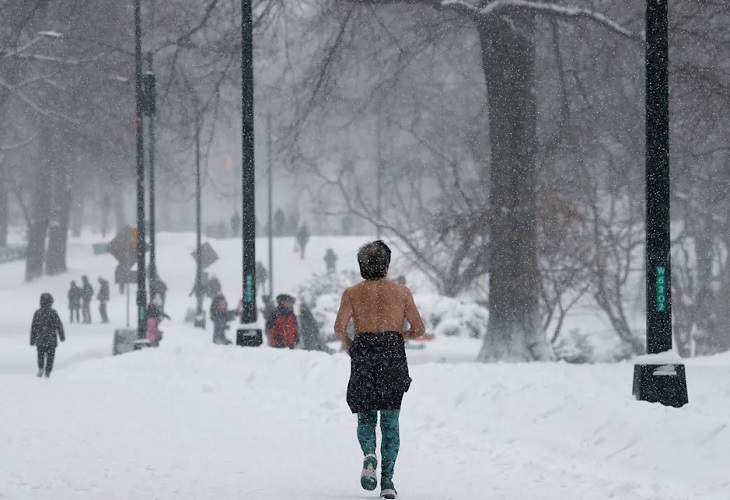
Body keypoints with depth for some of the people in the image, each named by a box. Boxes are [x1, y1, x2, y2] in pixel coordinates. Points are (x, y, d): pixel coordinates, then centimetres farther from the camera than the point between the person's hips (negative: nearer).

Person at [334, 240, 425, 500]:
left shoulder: (352, 293, 5)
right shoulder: (401, 292, 5)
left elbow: (339, 327, -8)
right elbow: (418, 329, 2)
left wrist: (350, 349, 9)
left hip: (363, 357, 0)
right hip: (393, 358, 0)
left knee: (366, 418, 14)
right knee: (390, 422, 5)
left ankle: (369, 454, -16)